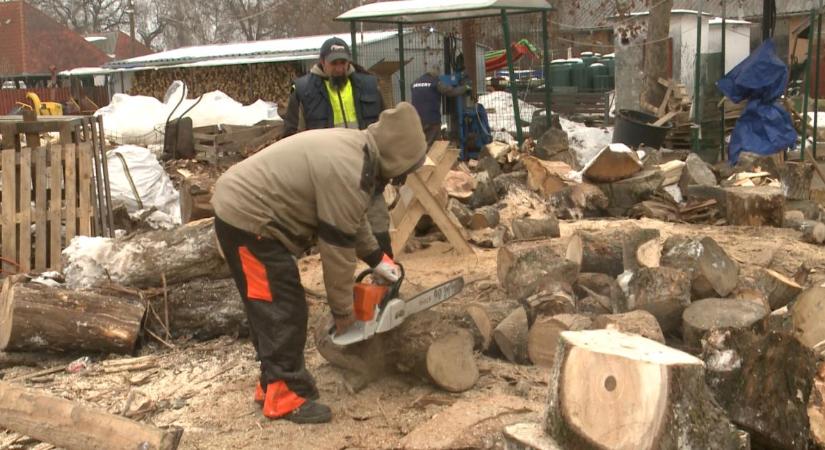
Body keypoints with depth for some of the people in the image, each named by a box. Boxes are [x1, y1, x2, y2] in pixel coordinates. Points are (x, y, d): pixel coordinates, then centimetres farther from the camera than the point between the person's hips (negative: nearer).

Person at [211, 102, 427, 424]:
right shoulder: (348, 174, -24)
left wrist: (376, 258, 20)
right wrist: (343, 312, -7)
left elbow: (350, 219, 20)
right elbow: (337, 248, -18)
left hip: (241, 206, 10)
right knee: (283, 310, -4)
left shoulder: (355, 147, 6)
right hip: (247, 218, -10)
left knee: (270, 308, 17)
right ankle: (286, 398, 6)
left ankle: (274, 383, 28)